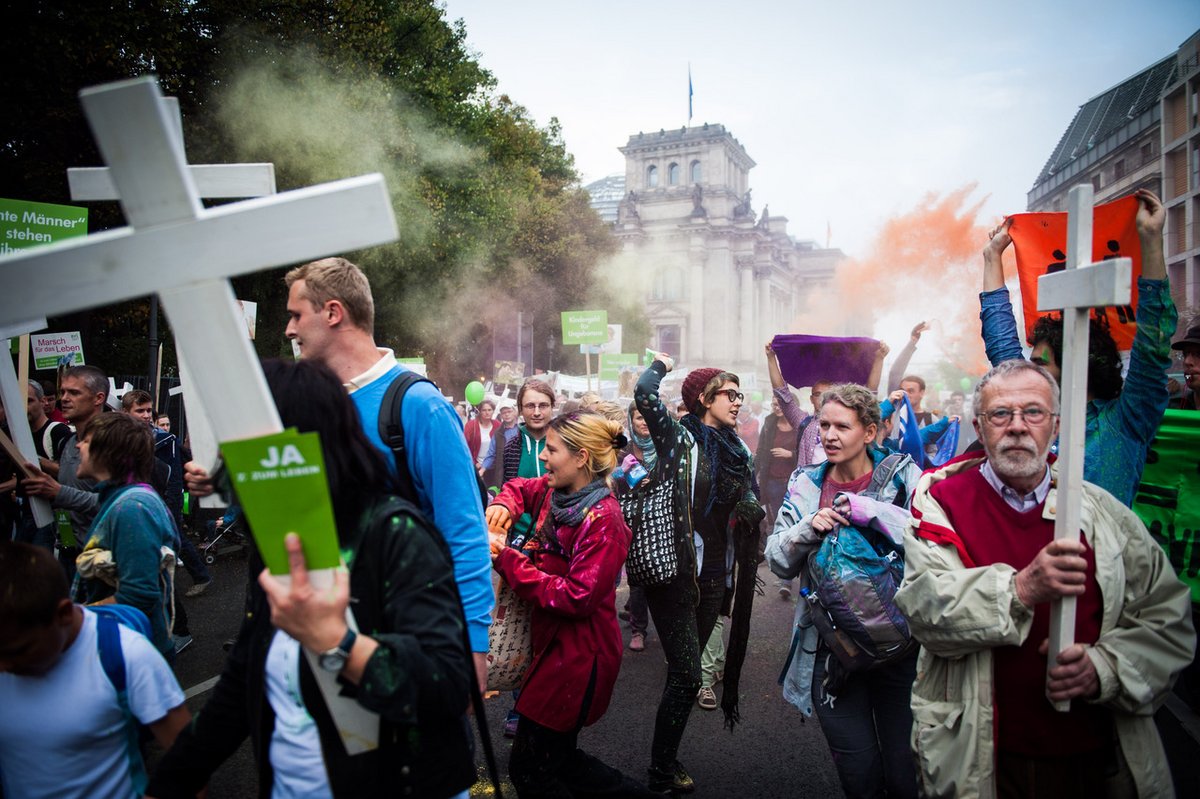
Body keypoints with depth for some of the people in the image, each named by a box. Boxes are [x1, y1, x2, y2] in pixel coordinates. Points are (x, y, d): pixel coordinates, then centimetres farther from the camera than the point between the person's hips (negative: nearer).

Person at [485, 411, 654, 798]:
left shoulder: (602, 519, -22)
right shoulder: (556, 491, 2)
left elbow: (577, 598, -27)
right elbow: (519, 487, 23)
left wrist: (506, 559, -23)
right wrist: (504, 505, -2)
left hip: (580, 656, -8)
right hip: (552, 642, 9)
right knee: (556, 757, 20)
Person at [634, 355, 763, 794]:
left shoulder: (736, 449, 11)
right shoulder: (678, 438, -7)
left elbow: (752, 510, 17)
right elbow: (644, 393, -21)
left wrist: (752, 510, -6)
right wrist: (660, 364, -2)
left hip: (714, 572, 6)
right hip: (675, 568, -6)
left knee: (685, 668, 15)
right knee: (687, 674, -5)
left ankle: (667, 755, 31)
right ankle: (662, 769, 13)